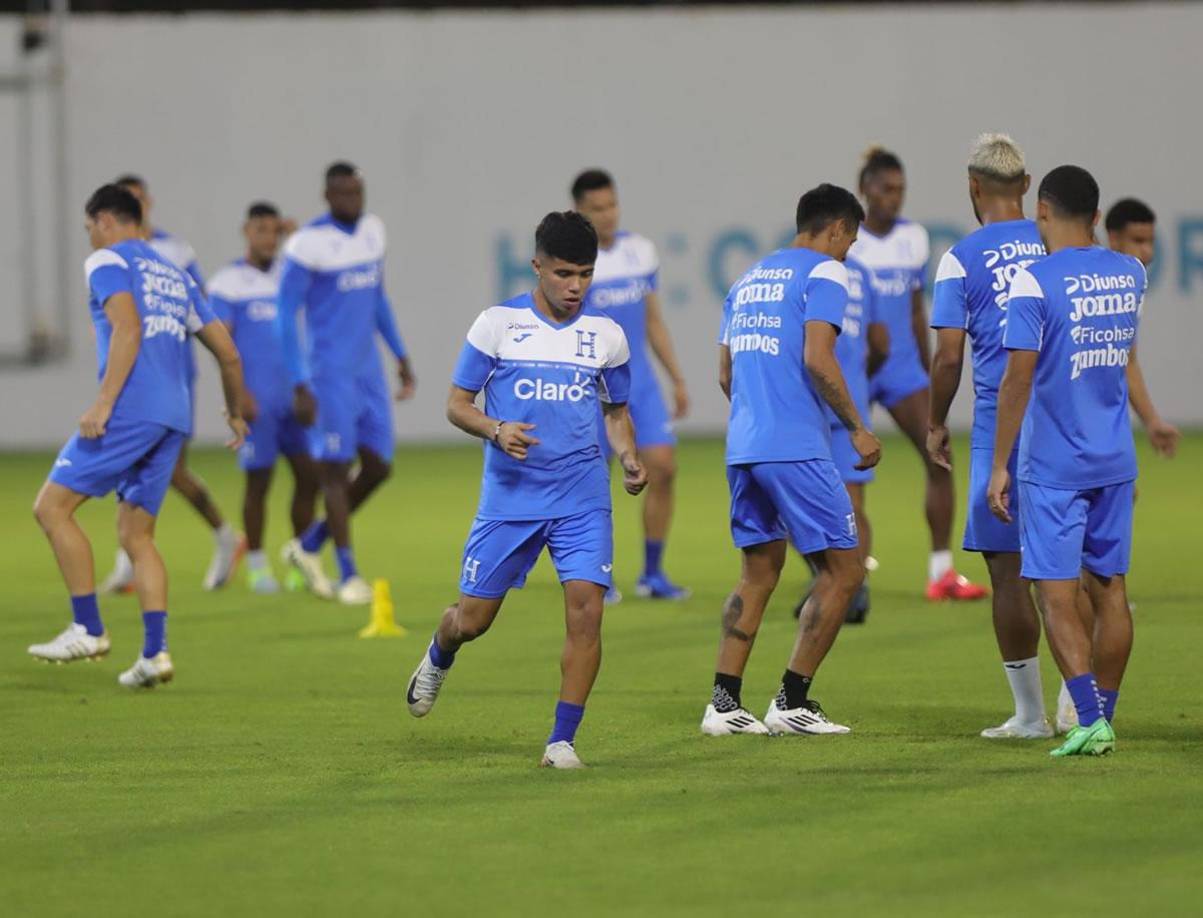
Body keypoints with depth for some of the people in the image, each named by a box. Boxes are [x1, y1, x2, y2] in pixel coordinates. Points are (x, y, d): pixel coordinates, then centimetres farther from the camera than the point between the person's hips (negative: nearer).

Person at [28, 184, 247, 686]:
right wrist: (235, 413, 39)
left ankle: (88, 629, -5)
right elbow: (228, 353, 24)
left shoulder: (107, 262, 3)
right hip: (173, 419, 8)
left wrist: (103, 403, -20)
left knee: (52, 507, -1)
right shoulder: (175, 276, 25)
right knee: (135, 535, 12)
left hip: (129, 412, -8)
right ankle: (154, 653, -1)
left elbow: (127, 328, -15)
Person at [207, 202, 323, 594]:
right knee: (259, 480, -1)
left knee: (309, 474, 0)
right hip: (257, 400, -5)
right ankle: (257, 566, 10)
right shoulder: (227, 282, -3)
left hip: (294, 395, 5)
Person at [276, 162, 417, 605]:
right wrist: (299, 386, -15)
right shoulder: (308, 243, -13)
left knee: (378, 466, 6)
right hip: (330, 374, -7)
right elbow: (286, 316, -12)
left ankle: (309, 545, 22)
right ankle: (348, 574, 4)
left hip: (369, 372, 7)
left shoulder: (372, 230, 8)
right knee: (336, 468, -4)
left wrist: (401, 356, 19)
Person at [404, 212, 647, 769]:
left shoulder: (606, 335, 6)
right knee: (473, 618, 4)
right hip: (509, 496, -1)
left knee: (585, 608, -15)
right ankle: (438, 659, 41)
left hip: (582, 498, 1)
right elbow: (457, 404, 2)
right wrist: (495, 430, -19)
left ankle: (562, 740, -7)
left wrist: (629, 459, -1)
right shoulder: (497, 324, -2)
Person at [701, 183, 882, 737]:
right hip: (797, 450, -8)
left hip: (742, 448, 8)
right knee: (843, 571, 1)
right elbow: (817, 359, -16)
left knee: (759, 572, 15)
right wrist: (857, 428, -8)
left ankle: (724, 703, 9)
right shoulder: (824, 273, -3)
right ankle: (793, 702, -2)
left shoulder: (749, 280, 20)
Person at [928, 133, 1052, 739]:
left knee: (1009, 569, 3)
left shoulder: (961, 259, -3)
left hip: (999, 427, -3)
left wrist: (936, 426, 8)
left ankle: (1030, 713, 5)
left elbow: (948, 356, -6)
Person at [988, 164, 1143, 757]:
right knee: (1109, 590, 12)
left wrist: (999, 466, -9)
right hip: (1116, 462, 6)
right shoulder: (1131, 274, 5)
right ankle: (1103, 718, 17)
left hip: (1053, 465, -6)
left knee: (1057, 596, -5)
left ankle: (1090, 719, -16)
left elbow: (1018, 379, -15)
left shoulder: (1034, 283, -14)